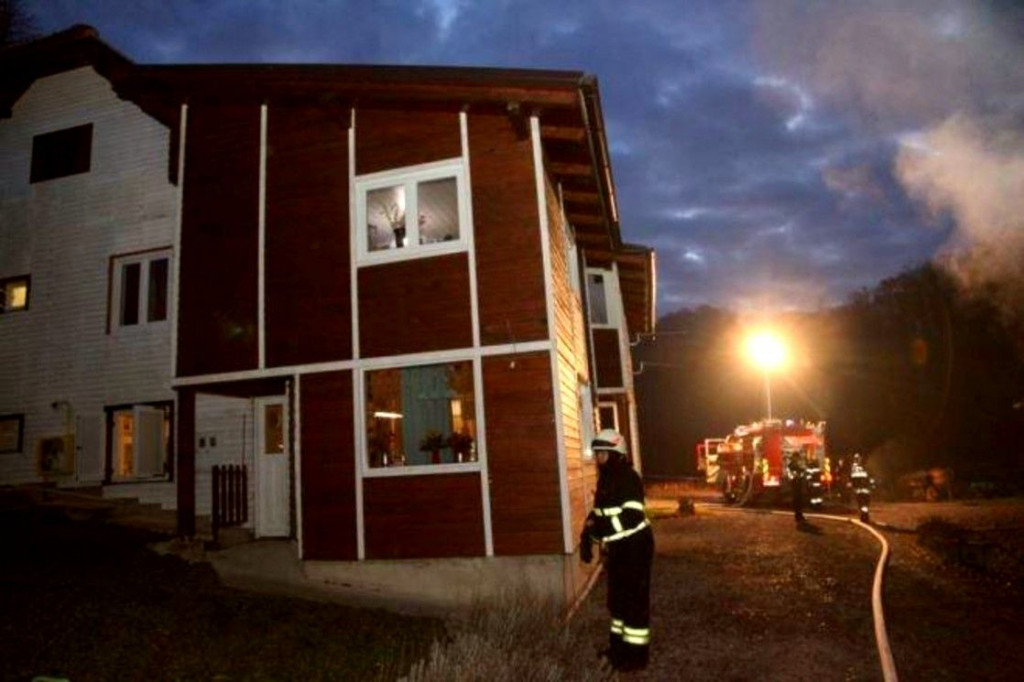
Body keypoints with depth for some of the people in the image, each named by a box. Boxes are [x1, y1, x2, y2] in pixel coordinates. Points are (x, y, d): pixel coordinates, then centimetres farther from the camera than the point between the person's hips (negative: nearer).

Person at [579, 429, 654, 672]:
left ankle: (636, 653, 10)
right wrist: (588, 533, 0)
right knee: (617, 596, 19)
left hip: (635, 545, -10)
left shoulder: (629, 479, -20)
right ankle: (619, 643, 34)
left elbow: (631, 516, -28)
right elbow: (599, 511, 15)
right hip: (617, 546, 10)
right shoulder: (605, 479, 10)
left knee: (635, 599, -1)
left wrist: (597, 529, -31)